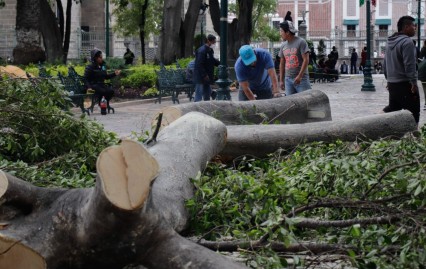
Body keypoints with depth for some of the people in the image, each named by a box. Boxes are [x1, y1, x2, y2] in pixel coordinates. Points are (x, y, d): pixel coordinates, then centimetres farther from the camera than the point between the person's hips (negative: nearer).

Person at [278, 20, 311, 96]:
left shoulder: (301, 42, -6)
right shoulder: (283, 46, 11)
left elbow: (306, 60, -11)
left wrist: (299, 76, -18)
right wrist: (281, 80, 14)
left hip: (301, 78, -5)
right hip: (288, 79, 5)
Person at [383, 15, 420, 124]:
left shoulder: (390, 42, 15)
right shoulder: (407, 42, -14)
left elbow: (385, 64, 21)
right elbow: (410, 65, -20)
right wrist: (414, 83, -18)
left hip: (392, 83, 9)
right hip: (404, 84, -9)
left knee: (392, 109, 18)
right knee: (413, 112, -5)